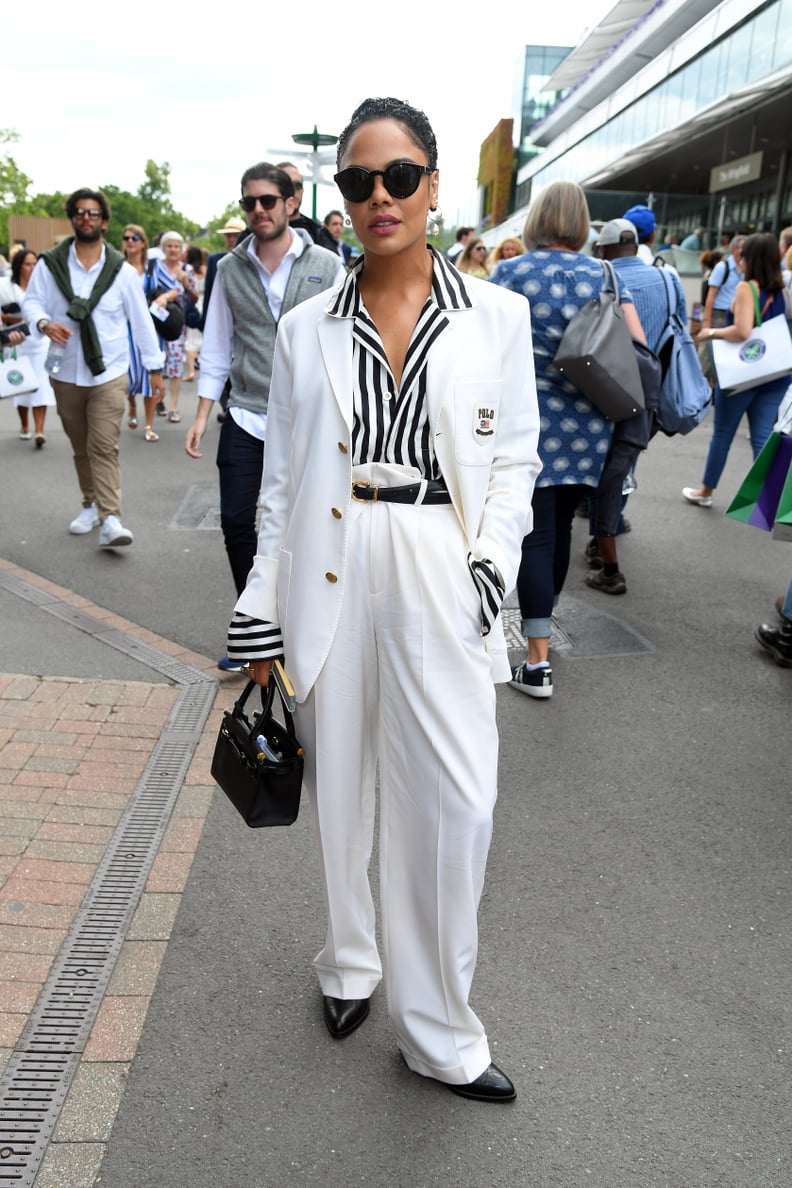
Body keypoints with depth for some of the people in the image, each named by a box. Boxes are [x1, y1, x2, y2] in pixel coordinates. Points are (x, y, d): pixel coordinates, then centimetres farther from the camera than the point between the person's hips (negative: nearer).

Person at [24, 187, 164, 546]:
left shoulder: (122, 270, 1)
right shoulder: (50, 264, 3)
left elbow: (141, 321, 3)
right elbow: (32, 301, 4)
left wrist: (154, 366, 3)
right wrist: (44, 323, -20)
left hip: (109, 374, -2)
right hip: (66, 375, 3)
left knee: (104, 448, -12)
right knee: (81, 448, 13)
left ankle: (110, 520, -16)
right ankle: (91, 505, 28)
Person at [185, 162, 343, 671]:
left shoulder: (326, 266, -1)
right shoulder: (230, 269, 7)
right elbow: (217, 347, 10)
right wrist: (202, 415, 5)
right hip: (246, 419, 3)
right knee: (237, 522, 2)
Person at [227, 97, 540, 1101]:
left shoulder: (497, 318, 4)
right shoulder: (305, 329, 6)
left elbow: (514, 462, 6)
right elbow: (280, 481, 6)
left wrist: (489, 567, -10)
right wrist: (261, 616, 3)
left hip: (441, 582, -1)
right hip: (329, 583, 1)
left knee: (454, 802, -1)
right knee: (337, 785, 12)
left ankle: (439, 1030, 21)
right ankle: (348, 962, 39)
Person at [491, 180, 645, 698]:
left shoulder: (510, 273, -2)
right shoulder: (604, 275, 6)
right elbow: (638, 348, 0)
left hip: (530, 419, -3)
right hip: (589, 422, 4)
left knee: (536, 533, -3)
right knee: (563, 523, 18)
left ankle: (538, 661, -7)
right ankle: (543, 615, 39)